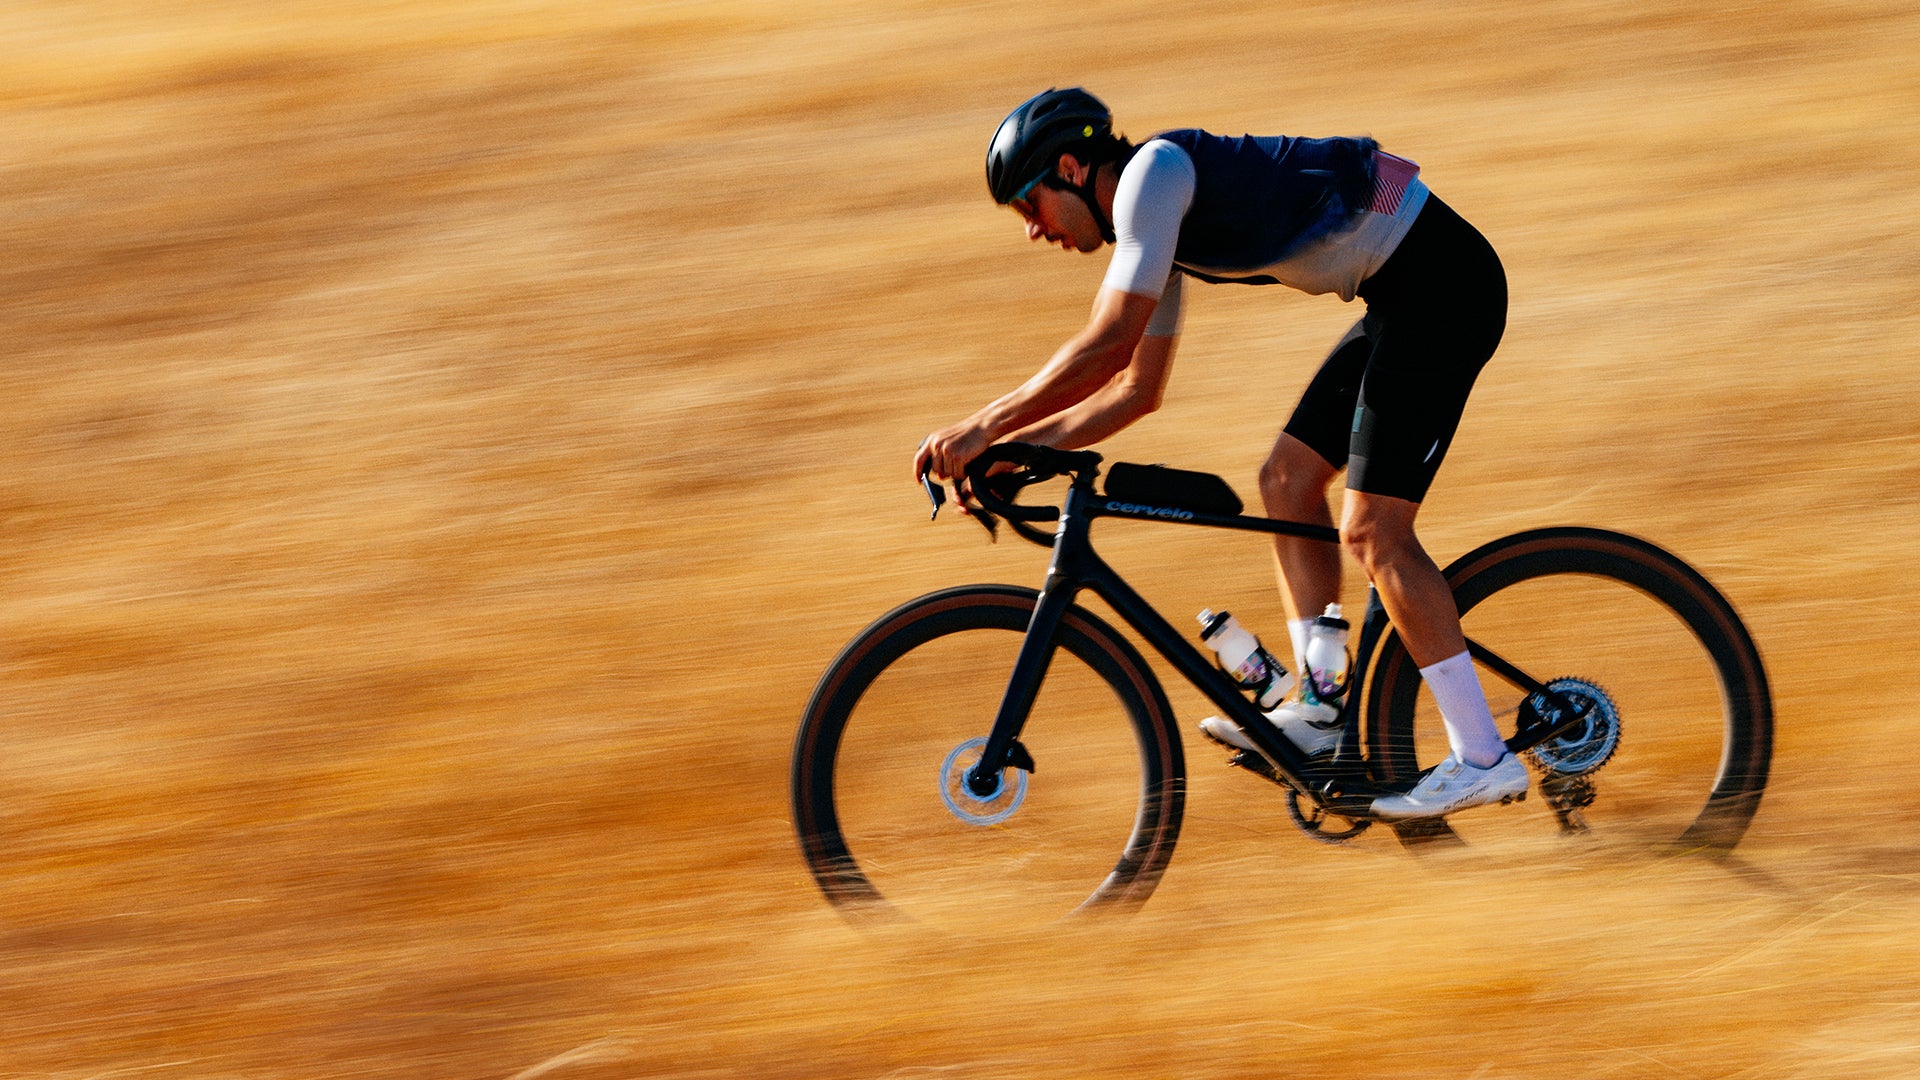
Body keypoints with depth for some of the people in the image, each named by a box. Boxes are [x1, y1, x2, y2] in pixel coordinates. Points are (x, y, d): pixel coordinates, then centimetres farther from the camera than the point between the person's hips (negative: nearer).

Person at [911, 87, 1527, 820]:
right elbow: (1137, 388, 23)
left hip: (1441, 279, -10)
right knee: (1287, 482, 11)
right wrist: (1014, 446, 16)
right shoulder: (1158, 227, 16)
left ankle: (1482, 758, -11)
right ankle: (1319, 711, 13)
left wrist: (982, 426, -17)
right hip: (1400, 293, 10)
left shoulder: (1154, 173, -13)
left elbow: (1109, 342, -21)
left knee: (1373, 528, -12)